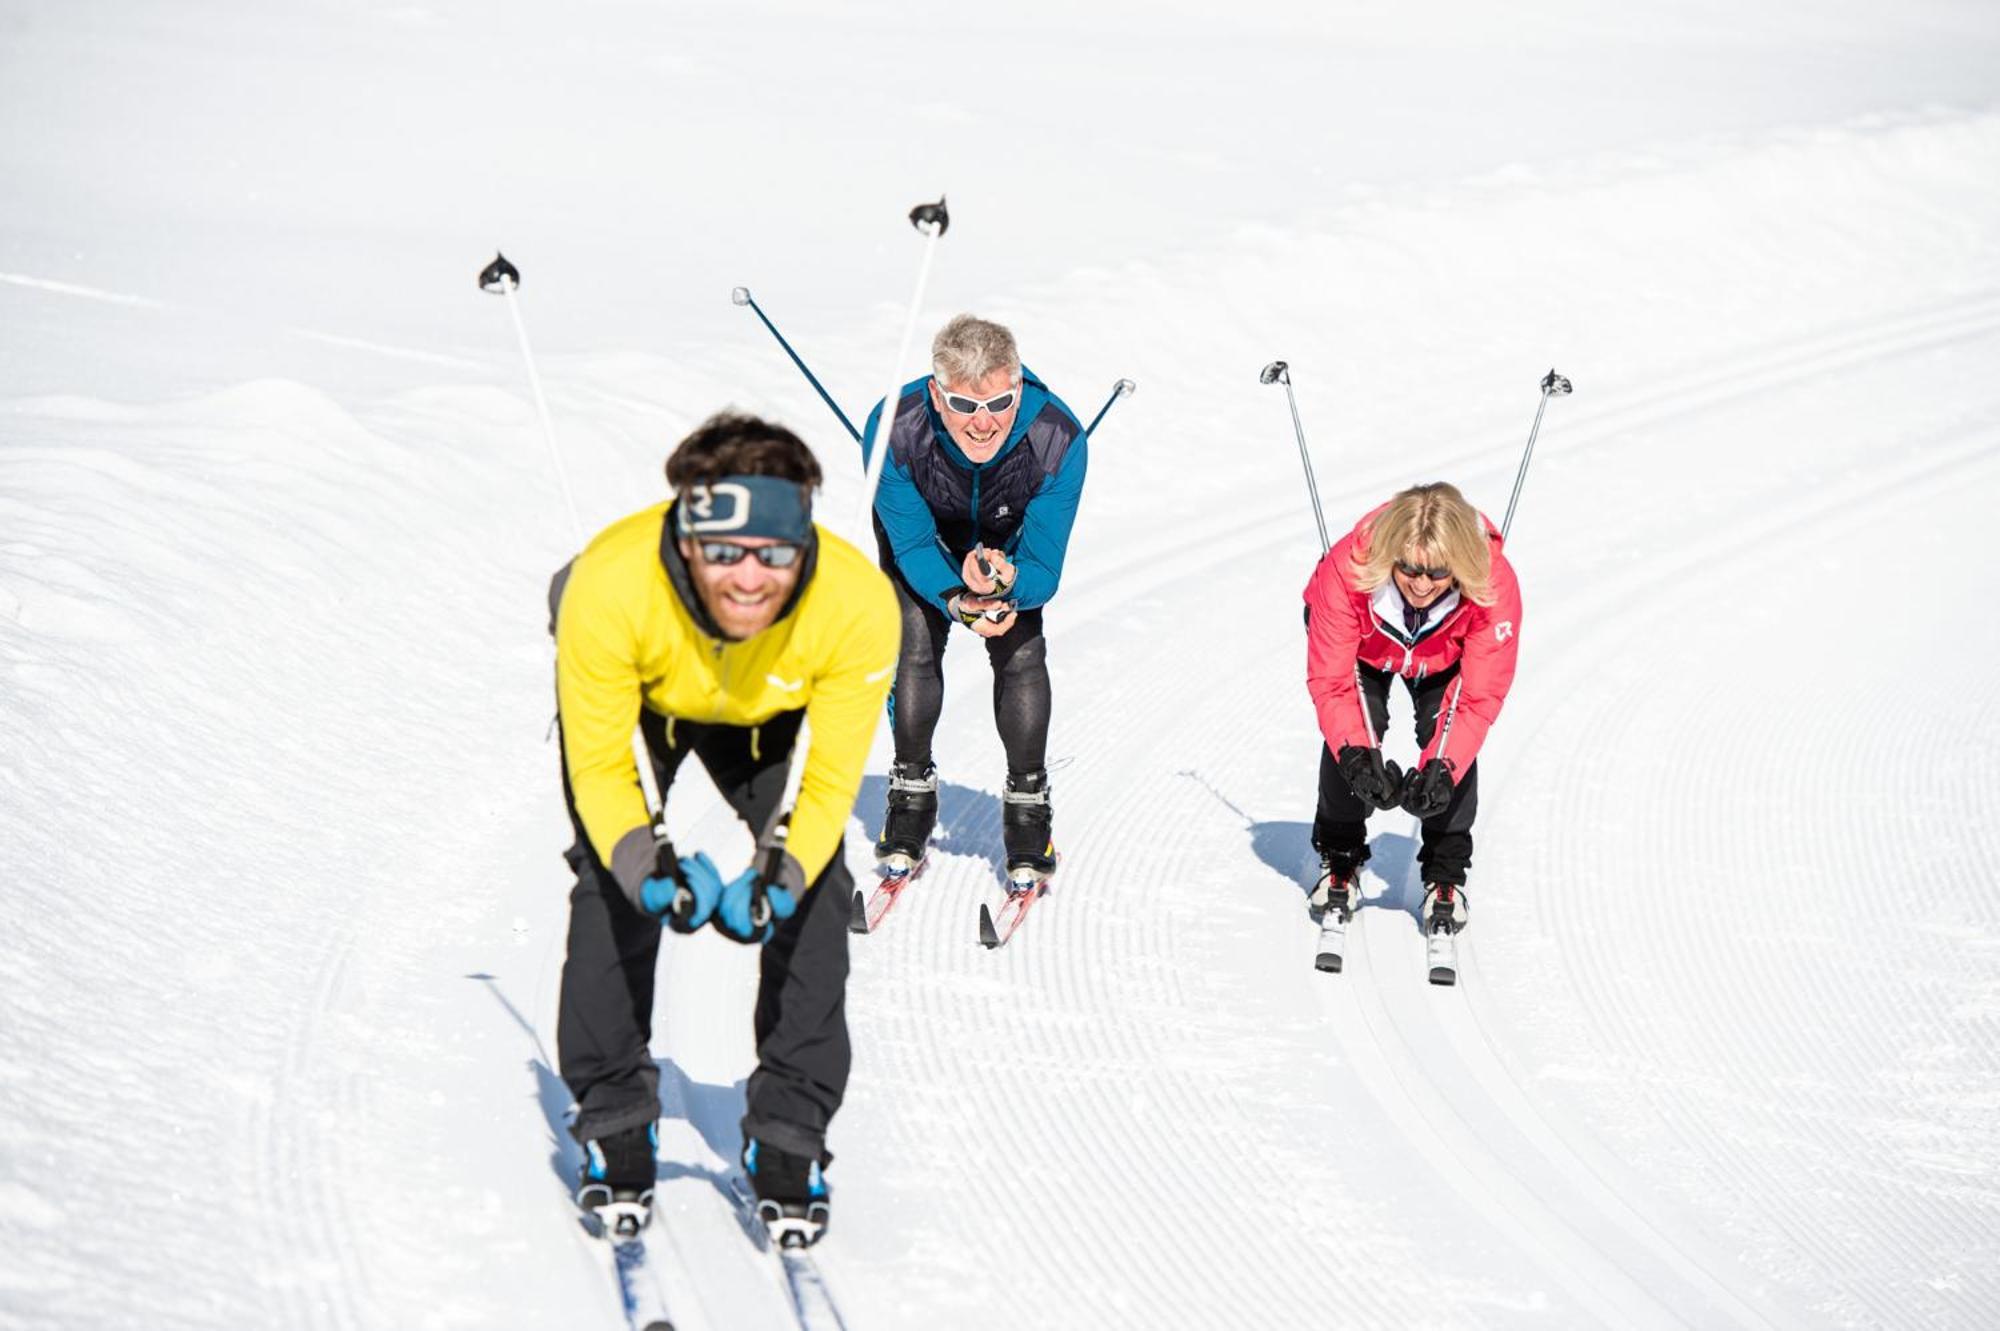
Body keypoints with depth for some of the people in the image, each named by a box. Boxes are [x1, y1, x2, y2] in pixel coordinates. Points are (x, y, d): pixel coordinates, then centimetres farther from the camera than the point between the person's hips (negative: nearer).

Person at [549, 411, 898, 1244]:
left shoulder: (860, 604, -38)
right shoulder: (609, 586, -42)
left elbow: (832, 782, -24)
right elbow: (600, 766, -27)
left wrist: (783, 872, -40)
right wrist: (647, 862, -44)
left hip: (772, 716, 1)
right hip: (630, 701, -1)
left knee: (813, 893, -10)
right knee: (614, 886, -12)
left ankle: (789, 1130, 4)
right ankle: (612, 1121, 7)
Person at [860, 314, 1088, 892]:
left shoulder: (1057, 437, -39)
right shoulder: (894, 429, -39)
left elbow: (1044, 565, -32)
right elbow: (913, 544, -28)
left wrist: (1006, 587, -56)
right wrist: (958, 601, -47)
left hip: (1011, 542, 0)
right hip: (921, 534, 0)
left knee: (1020, 653, -13)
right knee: (916, 646, -12)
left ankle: (1028, 805, 1)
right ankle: (911, 793, 7)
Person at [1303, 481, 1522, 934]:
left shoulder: (1493, 586, -41)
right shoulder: (1347, 569, -43)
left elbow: (1481, 697, -32)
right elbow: (1330, 680, -35)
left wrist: (1443, 768, -45)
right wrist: (1355, 752, -49)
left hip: (1445, 656, 1)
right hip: (1365, 645, 0)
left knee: (1449, 740, -18)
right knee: (1351, 733, -18)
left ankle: (1446, 872, 2)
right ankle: (1338, 859, 6)